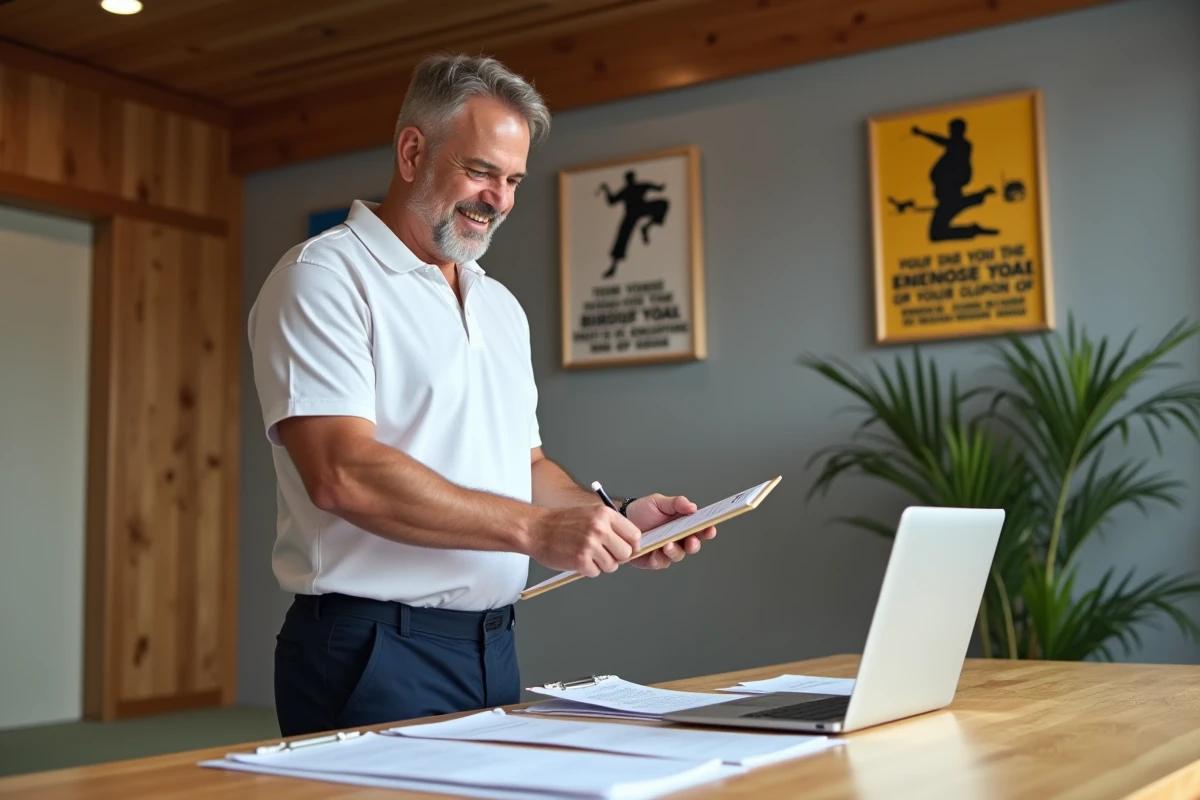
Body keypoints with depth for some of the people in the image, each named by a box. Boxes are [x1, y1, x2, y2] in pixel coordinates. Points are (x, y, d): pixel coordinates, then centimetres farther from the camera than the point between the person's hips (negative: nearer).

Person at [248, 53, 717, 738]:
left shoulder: (500, 306, 16)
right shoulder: (323, 278, -9)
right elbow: (342, 472, -22)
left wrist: (616, 519, 1)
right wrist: (534, 528, -23)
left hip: (494, 650, 8)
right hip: (373, 654, -7)